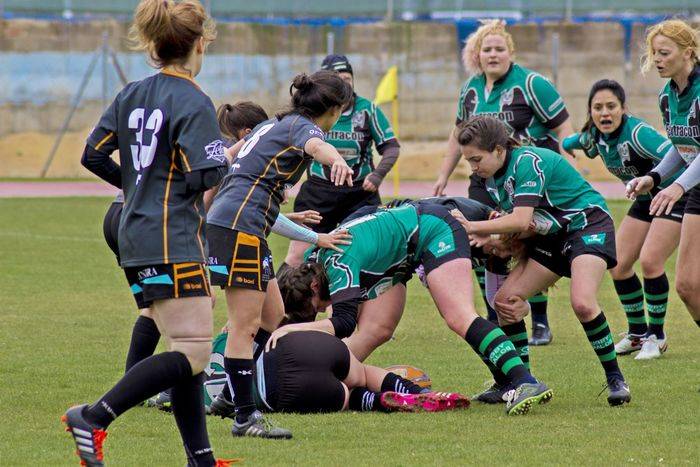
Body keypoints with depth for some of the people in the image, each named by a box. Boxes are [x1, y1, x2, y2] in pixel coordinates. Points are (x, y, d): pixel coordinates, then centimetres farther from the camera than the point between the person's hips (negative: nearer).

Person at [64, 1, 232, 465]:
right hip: (174, 242, -9)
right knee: (193, 350, -11)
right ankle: (94, 418, -18)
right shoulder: (194, 103, -12)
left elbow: (93, 155, 14)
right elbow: (205, 175, -18)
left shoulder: (132, 95, 11)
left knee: (187, 349, 12)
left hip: (137, 237, 9)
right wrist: (226, 157, 3)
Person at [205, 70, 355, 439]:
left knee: (273, 318, 14)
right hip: (240, 226, -10)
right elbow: (315, 146, -32)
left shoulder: (274, 124, 22)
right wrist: (337, 162, -55)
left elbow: (226, 156, 34)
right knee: (247, 326, -8)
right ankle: (245, 418, -8)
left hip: (221, 219, 10)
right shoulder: (303, 127, -6)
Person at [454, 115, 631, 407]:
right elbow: (521, 226, 8)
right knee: (505, 300, -3)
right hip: (553, 235, 9)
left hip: (588, 223, -9)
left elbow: (521, 220, -32)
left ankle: (615, 378, -13)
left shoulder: (528, 162, -25)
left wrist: (474, 227, -26)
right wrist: (491, 238, -12)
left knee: (582, 303, -30)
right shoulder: (492, 178, 3)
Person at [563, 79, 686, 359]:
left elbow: (676, 157, -43)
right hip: (645, 201, 8)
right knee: (618, 265, 2)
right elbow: (580, 141, 20)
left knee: (649, 261, -20)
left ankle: (657, 336, -4)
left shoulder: (636, 133, -31)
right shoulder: (594, 136, -7)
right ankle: (637, 333, 19)